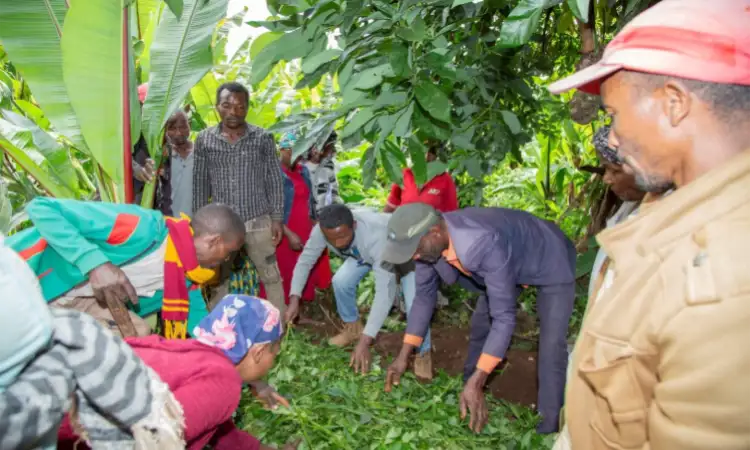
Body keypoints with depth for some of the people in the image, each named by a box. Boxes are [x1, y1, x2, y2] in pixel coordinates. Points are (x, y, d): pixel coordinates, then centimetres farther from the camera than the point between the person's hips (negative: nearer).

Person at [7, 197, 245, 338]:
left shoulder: (184, 280, -2)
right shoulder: (143, 229, -29)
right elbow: (41, 207, -30)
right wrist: (96, 263, -39)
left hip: (74, 301, 7)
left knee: (138, 334, -4)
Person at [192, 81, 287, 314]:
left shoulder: (263, 138, -3)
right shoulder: (204, 139, 0)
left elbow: (275, 180, 1)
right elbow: (200, 184, 5)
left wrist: (277, 218, -3)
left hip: (258, 222, -1)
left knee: (271, 277, 8)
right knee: (218, 280, 14)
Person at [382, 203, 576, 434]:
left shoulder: (485, 245, -45)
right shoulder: (429, 240, -21)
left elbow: (504, 317, -40)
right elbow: (424, 295, -7)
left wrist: (477, 384, -40)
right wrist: (403, 356, -6)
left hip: (551, 262, -7)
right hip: (513, 259, 7)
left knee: (550, 350, -15)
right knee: (480, 324, 15)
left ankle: (549, 430, -2)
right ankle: (468, 392, 36)